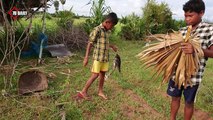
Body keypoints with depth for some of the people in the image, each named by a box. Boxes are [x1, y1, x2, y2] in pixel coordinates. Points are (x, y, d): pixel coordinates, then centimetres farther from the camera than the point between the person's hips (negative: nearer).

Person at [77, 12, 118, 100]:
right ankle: (83, 92, 8)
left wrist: (112, 46, 28)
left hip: (105, 57, 7)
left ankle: (100, 91, 27)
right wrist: (86, 57, -18)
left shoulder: (108, 31, 9)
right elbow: (90, 43, -15)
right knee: (95, 75, -6)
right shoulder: (97, 30, -13)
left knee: (102, 74, 13)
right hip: (98, 57, -7)